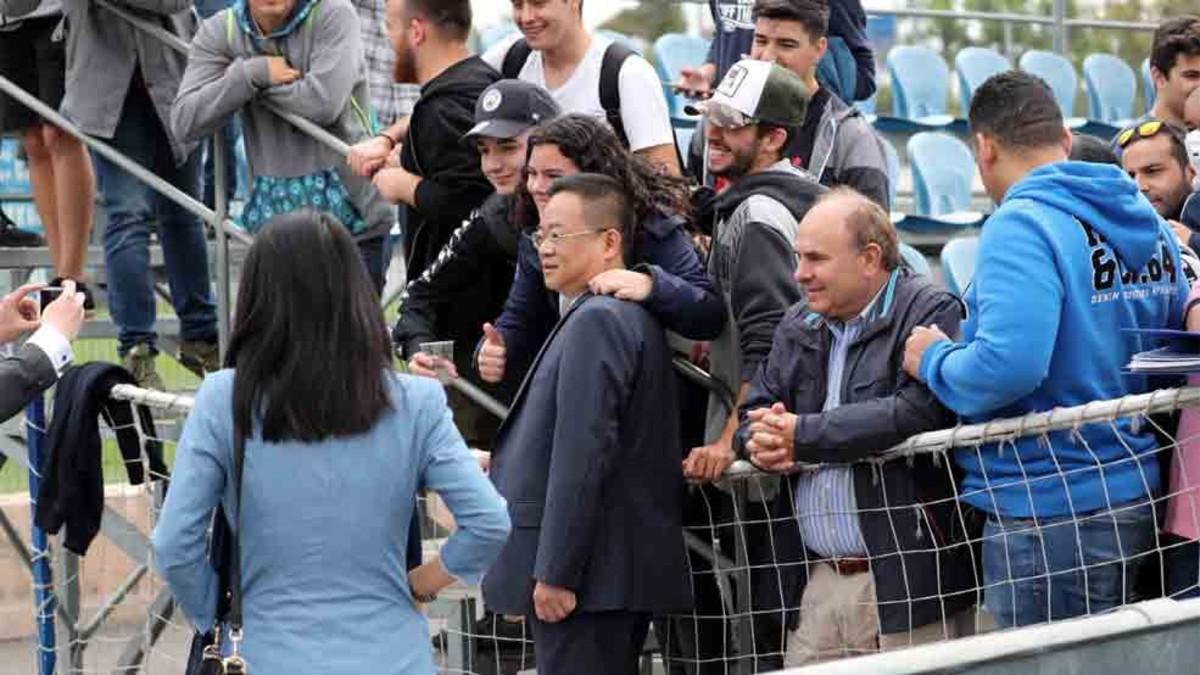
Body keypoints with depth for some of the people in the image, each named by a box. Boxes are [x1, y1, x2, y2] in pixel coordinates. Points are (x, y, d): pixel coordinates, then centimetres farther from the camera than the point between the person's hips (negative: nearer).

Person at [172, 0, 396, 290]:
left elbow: (323, 102, -22)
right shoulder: (218, 32, 2)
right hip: (272, 219, 4)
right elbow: (184, 121, -8)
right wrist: (251, 73, -17)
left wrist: (259, 82, -10)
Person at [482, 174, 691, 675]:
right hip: (623, 571, 10)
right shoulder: (632, 316, 18)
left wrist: (554, 573, -21)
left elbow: (582, 457, -20)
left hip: (590, 572, -10)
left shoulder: (597, 320, -14)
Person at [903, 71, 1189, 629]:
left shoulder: (1022, 226, -17)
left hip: (1050, 519, -9)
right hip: (1136, 500, 9)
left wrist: (933, 360, -9)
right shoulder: (1147, 221, 9)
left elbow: (1008, 366, -29)